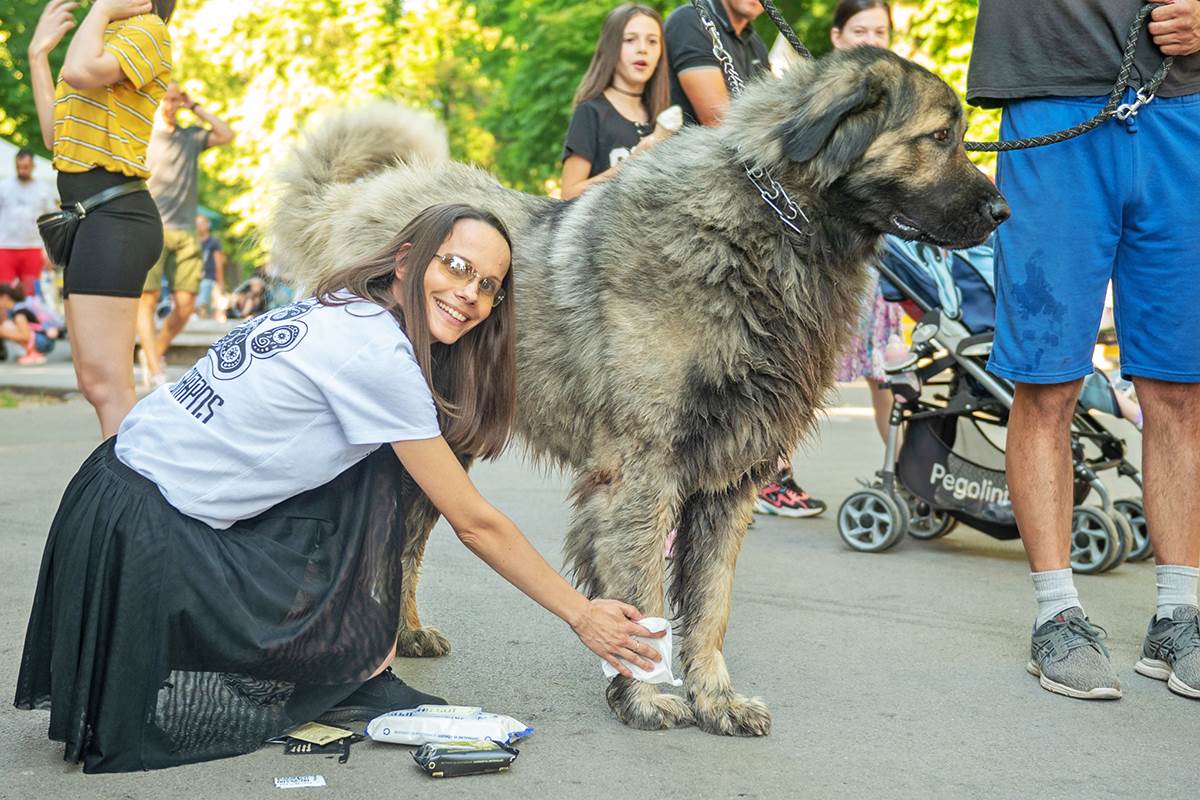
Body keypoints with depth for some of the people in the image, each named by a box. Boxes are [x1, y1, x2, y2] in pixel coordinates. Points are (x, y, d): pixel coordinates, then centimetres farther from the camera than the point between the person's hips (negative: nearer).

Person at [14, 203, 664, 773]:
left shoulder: (335, 315, 9)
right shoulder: (378, 352, -18)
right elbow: (475, 523, -11)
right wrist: (582, 615, -2)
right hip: (142, 548, -9)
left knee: (371, 472, 6)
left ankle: (360, 681, 8)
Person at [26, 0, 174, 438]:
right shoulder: (109, 41, 24)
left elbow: (79, 71, -24)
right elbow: (55, 135, 21)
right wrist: (38, 53, 21)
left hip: (114, 215, -10)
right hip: (92, 216, 11)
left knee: (104, 382, -16)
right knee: (96, 382, 12)